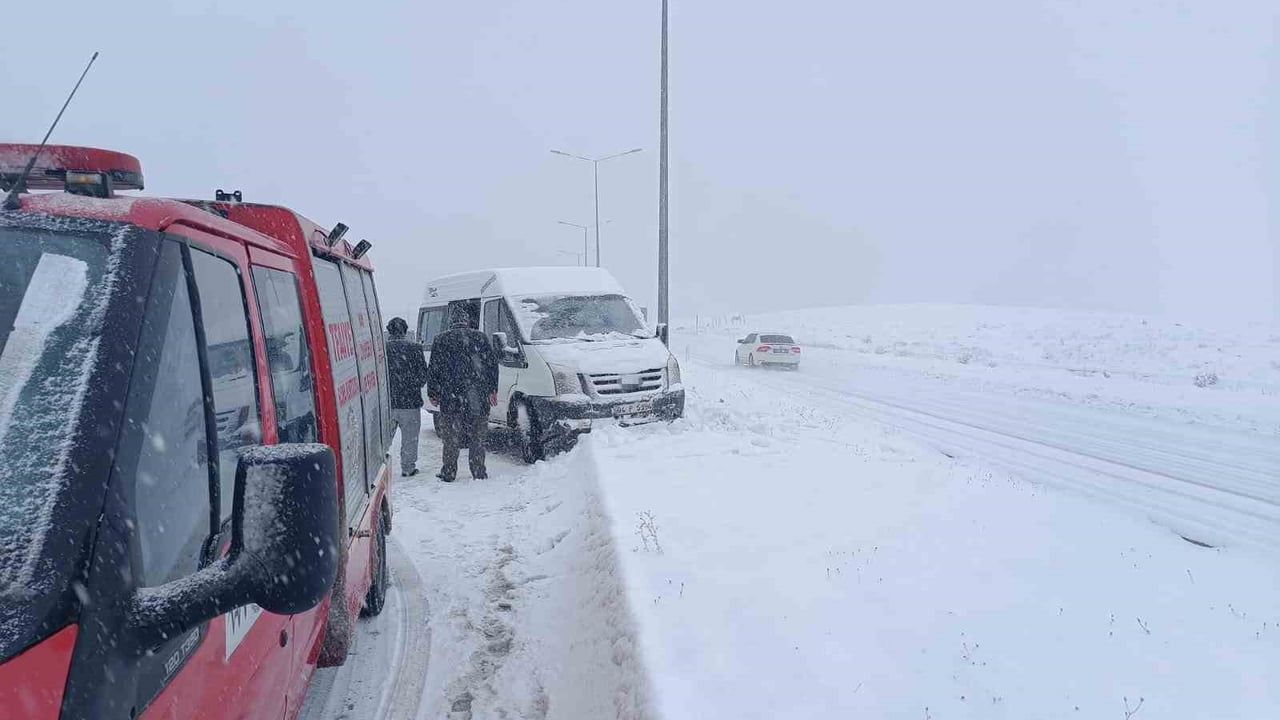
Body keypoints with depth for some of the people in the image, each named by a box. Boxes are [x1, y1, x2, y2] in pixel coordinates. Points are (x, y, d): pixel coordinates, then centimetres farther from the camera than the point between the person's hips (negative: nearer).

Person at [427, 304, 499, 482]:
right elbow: (493, 364, 4)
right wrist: (493, 390, 11)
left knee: (451, 437, 8)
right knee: (477, 437, 10)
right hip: (478, 398, 1)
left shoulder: (441, 340, 2)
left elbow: (434, 369, 2)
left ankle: (448, 473, 12)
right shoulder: (480, 337, 3)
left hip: (451, 399, -1)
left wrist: (432, 393, 11)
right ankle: (479, 472, 13)